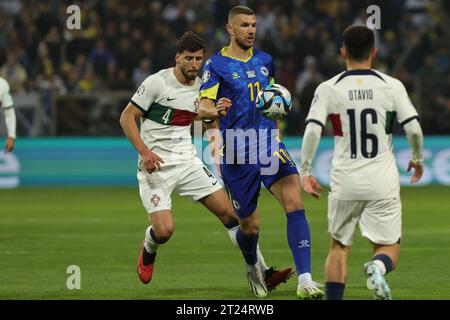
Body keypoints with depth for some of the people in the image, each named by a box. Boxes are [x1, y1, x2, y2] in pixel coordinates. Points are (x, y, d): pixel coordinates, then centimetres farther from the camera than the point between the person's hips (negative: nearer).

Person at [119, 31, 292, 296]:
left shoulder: (202, 87, 6)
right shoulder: (158, 82, -11)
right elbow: (127, 117, -9)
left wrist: (215, 111, 1)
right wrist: (144, 152, -21)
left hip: (188, 162, 5)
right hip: (156, 165, -5)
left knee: (229, 212, -4)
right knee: (164, 230, -18)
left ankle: (263, 273, 1)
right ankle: (148, 250, 21)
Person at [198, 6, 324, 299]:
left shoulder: (265, 61, 13)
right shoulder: (216, 65, -2)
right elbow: (203, 109, -11)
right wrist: (214, 112, -33)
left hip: (269, 145, 3)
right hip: (237, 153, -3)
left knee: (295, 203, -19)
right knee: (250, 225, 4)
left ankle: (305, 280, -24)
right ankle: (253, 268, 40)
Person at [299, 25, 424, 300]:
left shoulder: (328, 89, -2)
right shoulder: (392, 86, -2)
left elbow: (312, 131, -10)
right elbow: (414, 128, -5)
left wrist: (305, 171, -1)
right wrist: (418, 159, 13)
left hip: (345, 183, 1)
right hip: (383, 182, -1)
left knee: (339, 247, 17)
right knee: (389, 246, 7)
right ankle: (378, 267, -27)